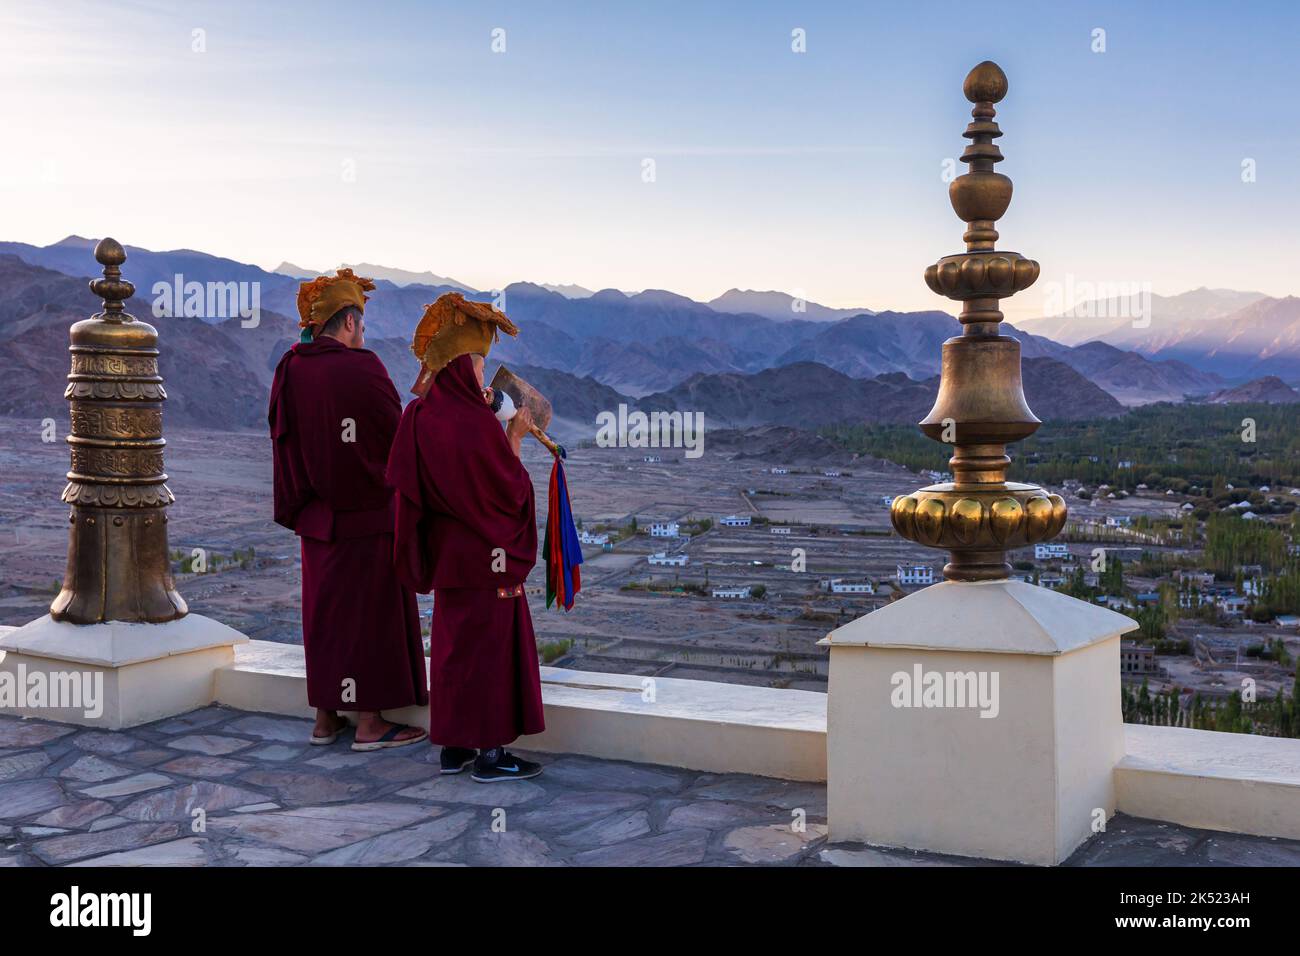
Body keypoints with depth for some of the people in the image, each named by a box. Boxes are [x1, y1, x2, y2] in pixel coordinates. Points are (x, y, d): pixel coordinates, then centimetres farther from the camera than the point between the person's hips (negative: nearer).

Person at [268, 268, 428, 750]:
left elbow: (284, 439, 7)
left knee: (325, 608, 15)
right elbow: (400, 435, -11)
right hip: (367, 513, -6)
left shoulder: (290, 370, 1)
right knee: (370, 610, 3)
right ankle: (369, 723, 9)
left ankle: (326, 717, 22)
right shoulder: (361, 368, -18)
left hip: (317, 514, 6)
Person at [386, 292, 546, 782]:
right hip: (485, 551, -8)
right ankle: (490, 752, 8)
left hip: (445, 549, 8)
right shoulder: (476, 424, -22)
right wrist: (514, 437, -5)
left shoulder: (421, 416, 0)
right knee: (491, 641, 2)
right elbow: (510, 488, -15)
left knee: (453, 639, 16)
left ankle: (453, 745, 24)